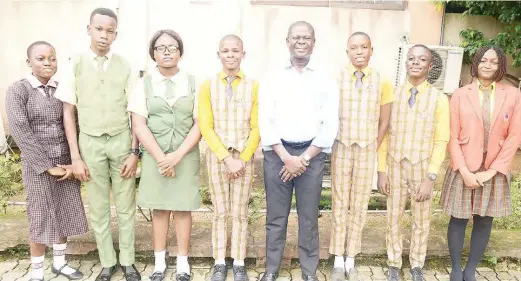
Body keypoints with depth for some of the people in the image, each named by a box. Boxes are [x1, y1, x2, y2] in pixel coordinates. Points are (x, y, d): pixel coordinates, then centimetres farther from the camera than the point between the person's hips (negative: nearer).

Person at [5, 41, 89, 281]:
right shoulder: (17, 90, -6)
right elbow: (20, 131, -13)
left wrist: (74, 162, -8)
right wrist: (47, 166, -15)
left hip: (66, 162, 4)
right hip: (38, 165, -3)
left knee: (65, 213, 11)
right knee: (42, 217, 4)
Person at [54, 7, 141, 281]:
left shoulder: (125, 66, -2)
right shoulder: (75, 65, -2)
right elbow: (68, 113, 0)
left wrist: (134, 151, -4)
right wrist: (75, 156, -4)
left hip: (121, 140, 0)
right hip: (90, 143, 0)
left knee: (126, 205, 8)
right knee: (98, 208, 10)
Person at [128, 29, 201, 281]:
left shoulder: (193, 84, 1)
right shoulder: (144, 84, 2)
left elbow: (199, 124, -4)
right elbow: (139, 125, -3)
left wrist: (177, 155, -14)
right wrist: (161, 157, -13)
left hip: (186, 156, 0)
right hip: (154, 155, 1)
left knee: (183, 208, 7)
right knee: (159, 209, 8)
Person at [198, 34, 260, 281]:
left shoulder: (253, 86, -1)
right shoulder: (208, 86, -1)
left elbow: (256, 128, -1)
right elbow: (206, 127, -4)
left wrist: (242, 159, -9)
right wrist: (227, 158, -11)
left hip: (244, 156, 0)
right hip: (217, 155, 0)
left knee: (240, 213, 7)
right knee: (220, 212, 8)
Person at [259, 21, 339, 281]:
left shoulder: (326, 81, 6)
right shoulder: (272, 79, 5)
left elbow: (330, 125, -1)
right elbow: (265, 122, -2)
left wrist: (304, 158, -8)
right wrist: (286, 157, -11)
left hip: (312, 154, 0)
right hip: (277, 153, 0)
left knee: (309, 218, 8)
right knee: (275, 217, 8)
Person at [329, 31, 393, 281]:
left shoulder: (382, 82, 0)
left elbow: (384, 122, 5)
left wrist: (374, 150, 1)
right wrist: (331, 147, -3)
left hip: (367, 151, 1)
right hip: (341, 148, 0)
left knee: (359, 205, 8)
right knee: (340, 204, 6)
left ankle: (351, 260, 22)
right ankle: (338, 260, 18)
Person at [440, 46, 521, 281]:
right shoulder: (460, 95, -2)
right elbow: (453, 137, -4)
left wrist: (492, 171, -9)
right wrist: (465, 171, -12)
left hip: (495, 172, 1)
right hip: (464, 170, -1)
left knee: (484, 222, 10)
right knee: (459, 220, 6)